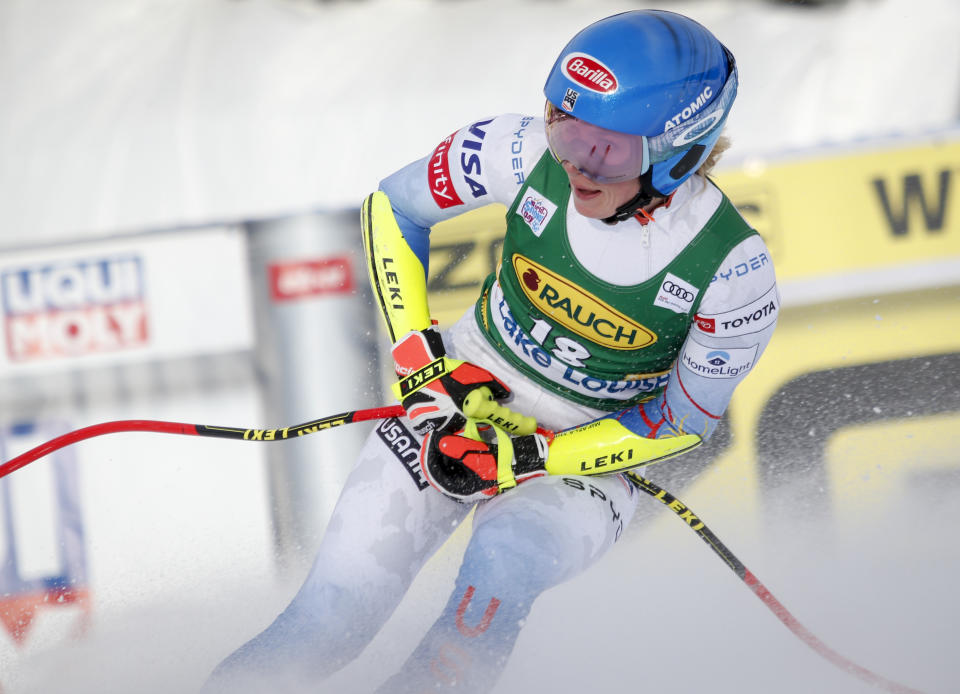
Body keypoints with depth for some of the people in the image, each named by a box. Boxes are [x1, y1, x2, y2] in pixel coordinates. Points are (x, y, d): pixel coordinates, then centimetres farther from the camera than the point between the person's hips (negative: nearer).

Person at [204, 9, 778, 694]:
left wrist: (527, 457, -20)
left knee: (500, 565, -32)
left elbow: (684, 420, -13)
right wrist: (420, 351, -12)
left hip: (593, 448, -2)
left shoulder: (734, 272, -25)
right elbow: (391, 207, -5)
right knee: (334, 612, -9)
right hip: (470, 389, 2)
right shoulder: (529, 152, -20)